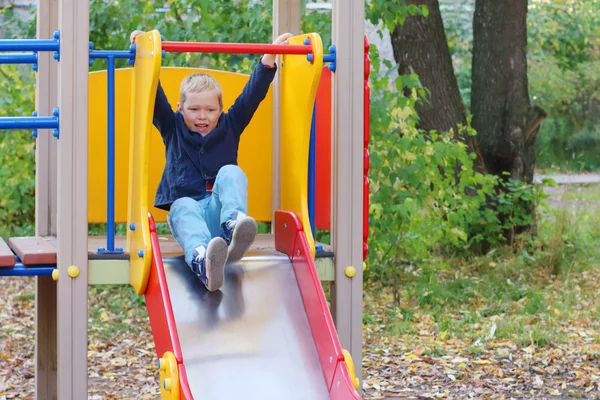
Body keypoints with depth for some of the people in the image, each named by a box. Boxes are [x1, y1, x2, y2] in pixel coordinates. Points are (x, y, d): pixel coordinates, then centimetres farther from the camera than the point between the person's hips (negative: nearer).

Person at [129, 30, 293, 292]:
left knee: (231, 173, -27)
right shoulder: (173, 128, 16)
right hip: (185, 207, -1)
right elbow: (155, 98, 4)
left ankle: (234, 227, -60)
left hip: (218, 211, 1)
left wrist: (269, 58, 2)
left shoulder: (229, 127, 18)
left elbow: (253, 95, 11)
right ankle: (201, 258, -74)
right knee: (184, 207, -37)